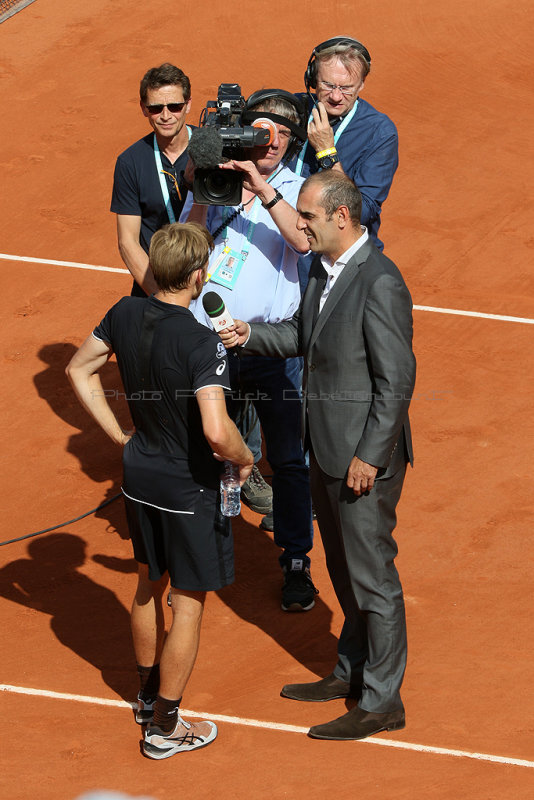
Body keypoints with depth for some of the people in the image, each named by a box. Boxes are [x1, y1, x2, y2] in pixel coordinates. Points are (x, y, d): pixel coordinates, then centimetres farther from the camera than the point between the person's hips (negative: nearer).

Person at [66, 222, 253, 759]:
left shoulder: (126, 314, -8)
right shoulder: (201, 343, -28)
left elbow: (79, 371, 6)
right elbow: (216, 431, -36)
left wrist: (119, 435, 11)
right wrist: (244, 459, -15)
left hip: (139, 475, 7)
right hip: (189, 488, -7)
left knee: (149, 585, 26)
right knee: (187, 604, 9)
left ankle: (148, 695, 44)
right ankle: (165, 726, 17)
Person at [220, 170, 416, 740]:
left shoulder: (379, 283, -23)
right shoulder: (325, 269, 6)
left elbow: (396, 379, -22)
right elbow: (301, 335, 20)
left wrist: (369, 457, -21)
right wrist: (251, 335, 1)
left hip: (364, 456, -9)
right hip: (326, 449, 9)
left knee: (371, 575, 1)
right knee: (343, 568, 21)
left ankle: (382, 702, 11)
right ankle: (352, 672, 37)